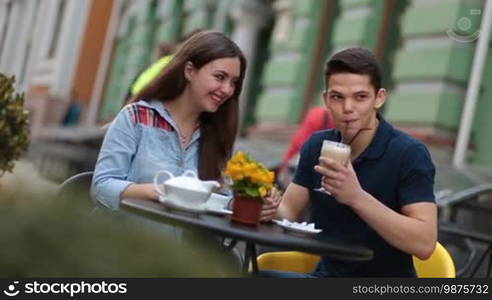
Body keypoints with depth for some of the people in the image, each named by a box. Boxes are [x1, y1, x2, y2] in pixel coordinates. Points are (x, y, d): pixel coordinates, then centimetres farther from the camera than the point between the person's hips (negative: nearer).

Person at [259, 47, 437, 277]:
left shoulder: (409, 154, -14)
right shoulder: (316, 146, 3)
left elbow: (425, 243, -23)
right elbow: (289, 212, 3)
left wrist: (357, 198, -33)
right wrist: (270, 210, -20)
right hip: (326, 274, 4)